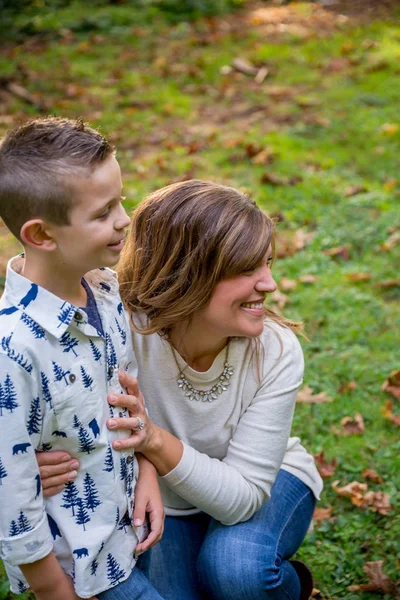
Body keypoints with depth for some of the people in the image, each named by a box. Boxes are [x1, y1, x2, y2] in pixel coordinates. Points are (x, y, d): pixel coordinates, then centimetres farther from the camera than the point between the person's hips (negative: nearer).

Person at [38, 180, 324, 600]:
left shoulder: (276, 350, -27)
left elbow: (243, 497, -27)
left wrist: (155, 441, -43)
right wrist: (40, 466, -42)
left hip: (268, 485, -1)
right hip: (165, 502, 1)